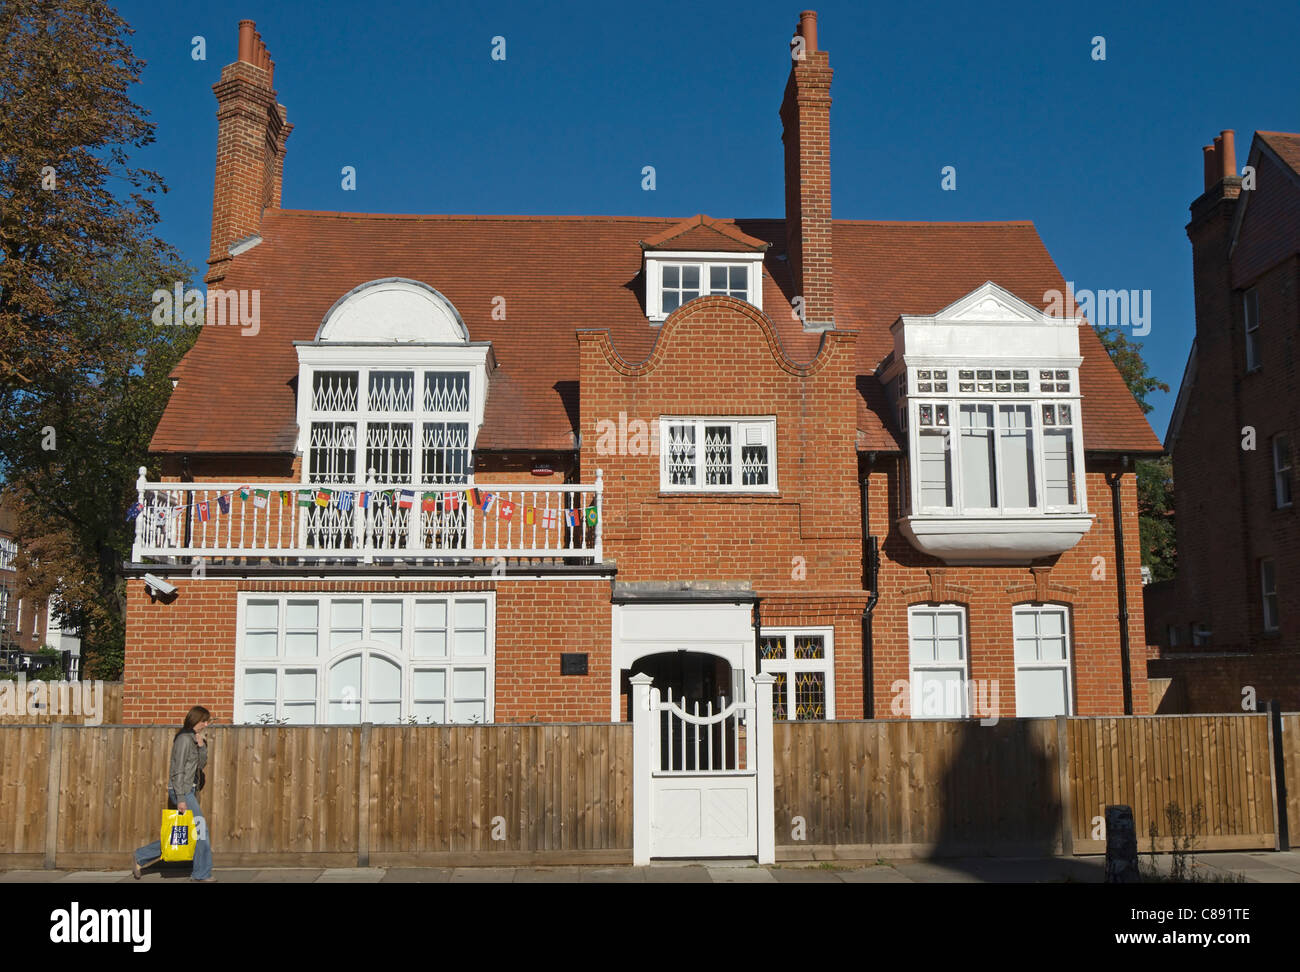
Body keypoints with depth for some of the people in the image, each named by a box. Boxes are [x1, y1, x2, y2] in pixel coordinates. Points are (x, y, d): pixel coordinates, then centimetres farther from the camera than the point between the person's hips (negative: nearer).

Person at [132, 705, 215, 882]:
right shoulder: (184, 739, -15)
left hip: (189, 789, 10)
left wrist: (201, 746, -3)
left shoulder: (193, 739, 14)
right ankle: (202, 873, 4)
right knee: (201, 828, -4)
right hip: (181, 790, -10)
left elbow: (201, 764, 13)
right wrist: (181, 798, -21)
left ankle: (140, 858, 20)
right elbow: (178, 771, -18)